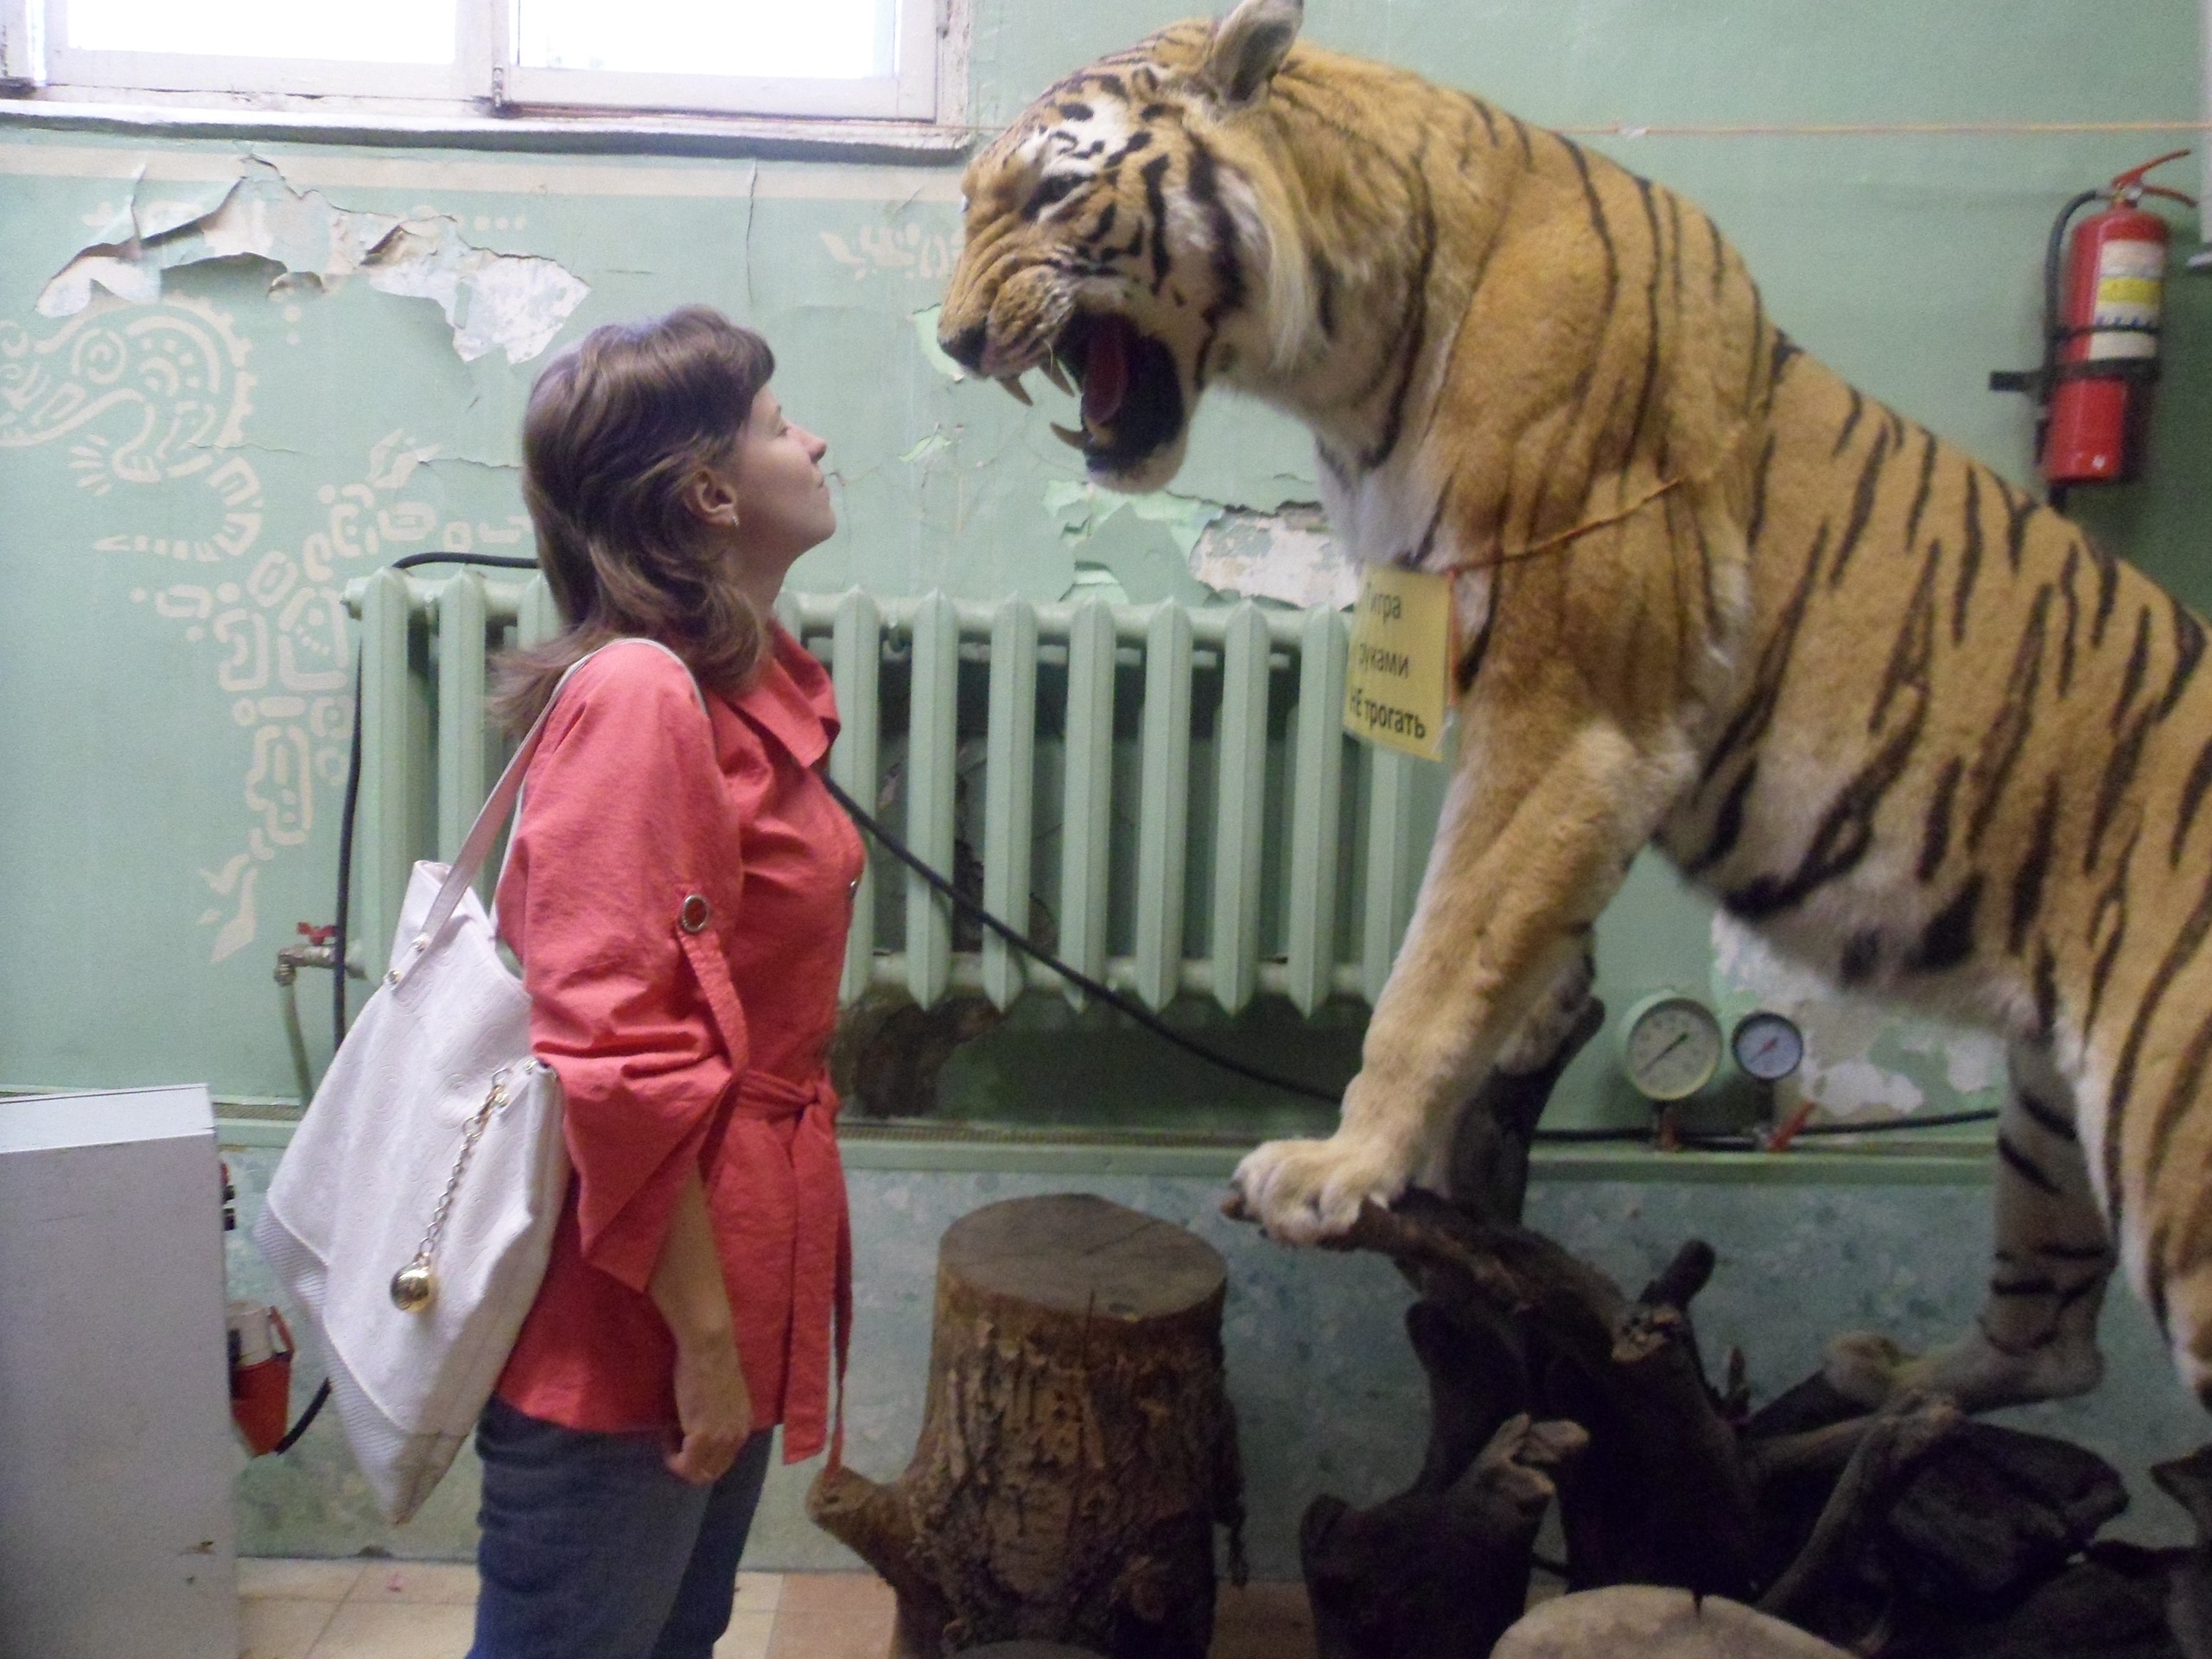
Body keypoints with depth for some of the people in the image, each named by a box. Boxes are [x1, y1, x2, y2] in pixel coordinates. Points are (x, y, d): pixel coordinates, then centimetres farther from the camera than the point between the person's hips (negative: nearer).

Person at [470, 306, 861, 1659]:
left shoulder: (753, 687, 7)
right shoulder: (638, 695, -20)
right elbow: (614, 1055, -24)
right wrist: (702, 1334, -19)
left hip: (727, 1280, 8)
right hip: (631, 1332, -8)